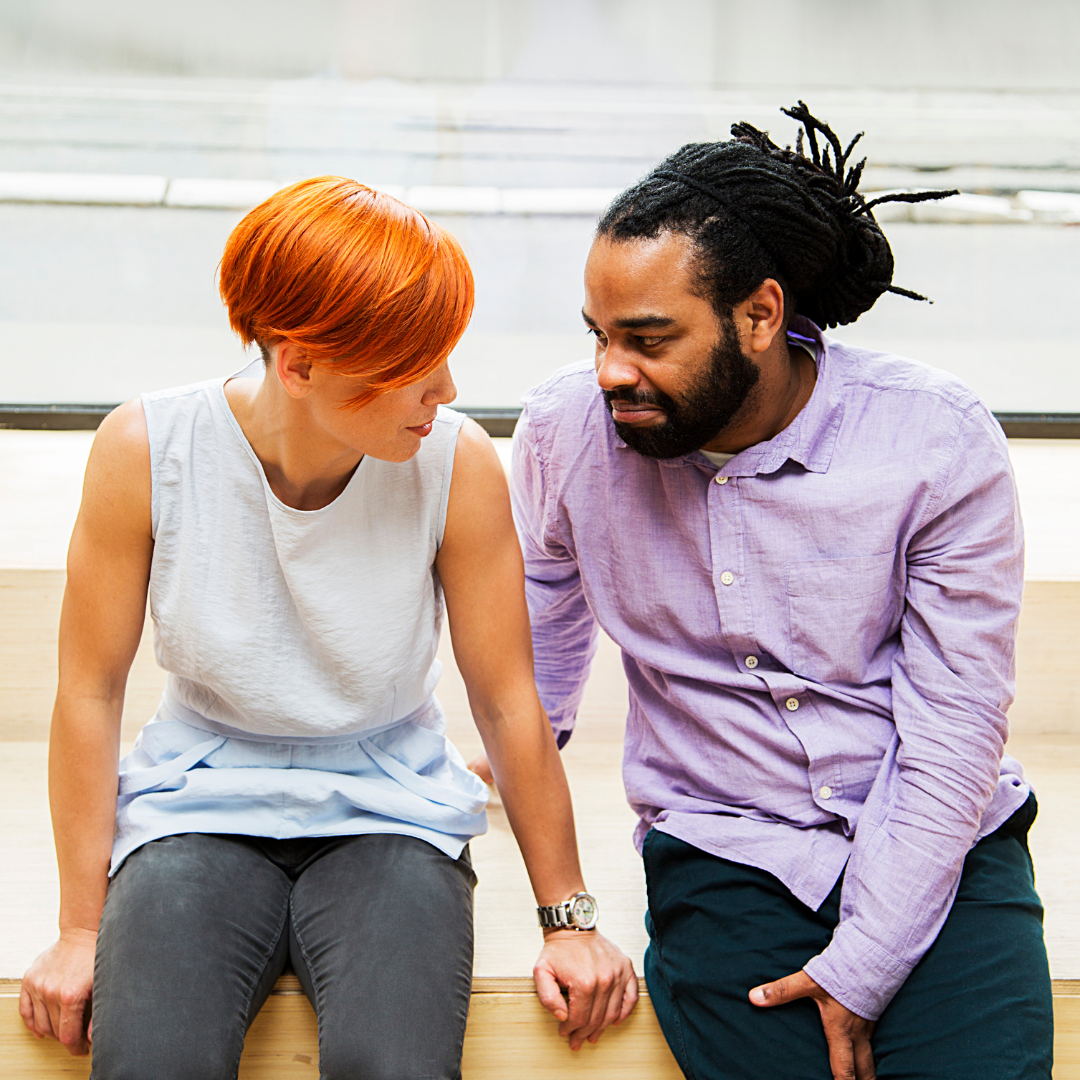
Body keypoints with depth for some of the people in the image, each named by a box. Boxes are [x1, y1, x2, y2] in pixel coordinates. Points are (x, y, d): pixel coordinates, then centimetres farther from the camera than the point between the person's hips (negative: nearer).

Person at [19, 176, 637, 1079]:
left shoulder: (458, 464, -14)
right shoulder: (146, 449, -14)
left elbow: (509, 703, -5)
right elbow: (91, 691, -5)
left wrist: (568, 919, 1)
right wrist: (82, 929, -3)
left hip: (386, 810, 0)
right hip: (198, 807, 0)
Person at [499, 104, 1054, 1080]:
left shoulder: (939, 441, -13)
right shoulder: (566, 429, -6)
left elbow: (953, 731, -11)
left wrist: (861, 967, -14)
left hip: (942, 850, -1)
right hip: (720, 856, 1)